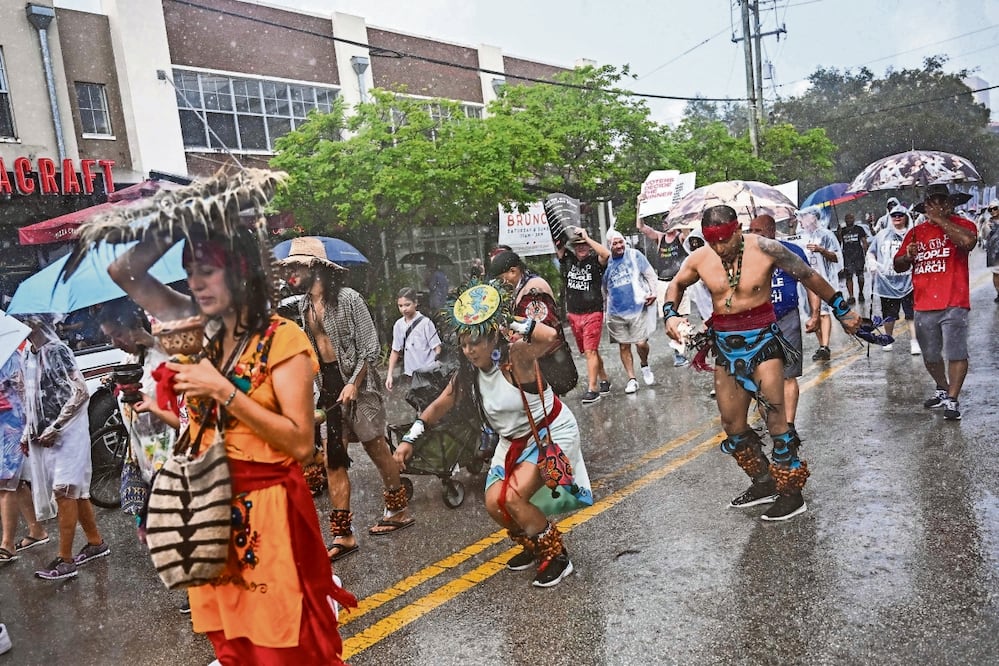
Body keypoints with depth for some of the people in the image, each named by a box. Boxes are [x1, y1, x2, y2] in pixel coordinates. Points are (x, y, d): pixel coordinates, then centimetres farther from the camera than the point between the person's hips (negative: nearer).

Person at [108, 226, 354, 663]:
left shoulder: (281, 338, -12)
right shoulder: (203, 331, 6)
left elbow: (301, 443, -19)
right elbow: (123, 273, 10)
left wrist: (224, 392, -21)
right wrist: (175, 229, -2)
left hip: (266, 511, -6)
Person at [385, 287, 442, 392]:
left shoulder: (425, 322, -9)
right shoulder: (398, 325, 4)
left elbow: (437, 349, -7)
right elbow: (395, 351, 11)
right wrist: (389, 375, 7)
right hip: (411, 375, 5)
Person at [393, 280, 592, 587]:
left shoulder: (516, 357, -27)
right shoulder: (468, 373, -8)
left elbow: (550, 336, -48)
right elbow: (439, 405, 4)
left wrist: (509, 322, -38)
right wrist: (409, 439, 0)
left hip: (552, 433, -7)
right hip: (514, 441, 7)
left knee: (513, 497, -20)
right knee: (494, 503, -1)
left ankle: (557, 556, 3)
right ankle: (533, 545, 29)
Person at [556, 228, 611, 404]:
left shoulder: (595, 260, -5)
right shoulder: (567, 259, 6)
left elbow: (606, 254, -24)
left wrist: (586, 237, -19)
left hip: (593, 313, -5)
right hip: (573, 314, 5)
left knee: (590, 351, -12)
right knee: (589, 351, 14)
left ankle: (592, 388, -12)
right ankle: (604, 380, 29)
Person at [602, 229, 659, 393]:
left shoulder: (634, 255, -1)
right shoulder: (606, 262, 4)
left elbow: (650, 274, 2)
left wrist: (653, 292, -9)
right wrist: (606, 305, 16)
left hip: (638, 307, -2)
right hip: (616, 312, 2)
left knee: (641, 343, -6)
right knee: (624, 346, 6)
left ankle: (645, 367, 25)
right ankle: (632, 379, 17)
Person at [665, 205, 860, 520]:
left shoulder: (766, 249, -13)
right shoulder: (699, 259, -4)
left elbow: (809, 276, 0)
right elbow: (676, 285, 16)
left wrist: (842, 310, 7)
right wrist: (670, 314, -3)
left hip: (762, 339, -4)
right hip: (725, 344, 4)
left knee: (775, 412, -10)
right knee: (731, 423, 7)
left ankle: (791, 491, 3)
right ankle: (763, 482, 25)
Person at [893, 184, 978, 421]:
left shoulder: (961, 225, 1)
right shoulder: (916, 232, 14)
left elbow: (968, 241, -24)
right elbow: (898, 266, 16)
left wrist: (940, 219, -16)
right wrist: (907, 255, -6)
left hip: (953, 304, -5)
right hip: (923, 305, 5)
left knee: (956, 353, -7)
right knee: (930, 356, 14)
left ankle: (952, 400, 0)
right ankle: (942, 390, 34)